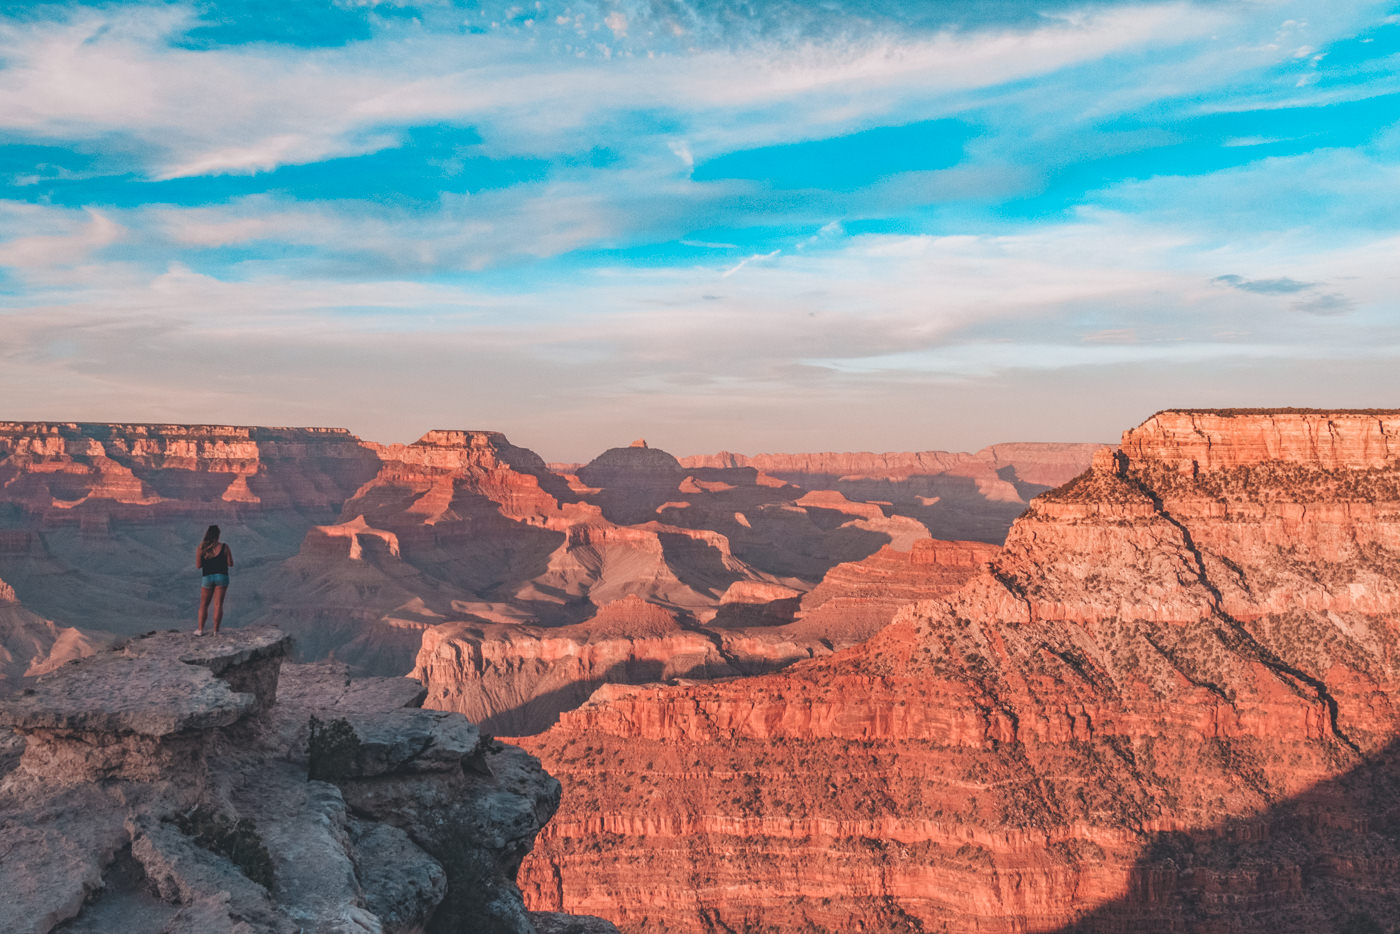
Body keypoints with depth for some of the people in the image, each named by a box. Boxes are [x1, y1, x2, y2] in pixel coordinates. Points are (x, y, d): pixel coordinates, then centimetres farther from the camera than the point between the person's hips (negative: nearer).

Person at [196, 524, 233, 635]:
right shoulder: (224, 547, -8)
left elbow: (198, 565, -2)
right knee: (218, 604, 2)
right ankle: (216, 630, 1)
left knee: (204, 604, 14)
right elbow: (231, 564, -3)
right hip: (222, 577, -1)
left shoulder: (201, 548, -4)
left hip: (207, 578, 1)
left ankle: (200, 629, 13)